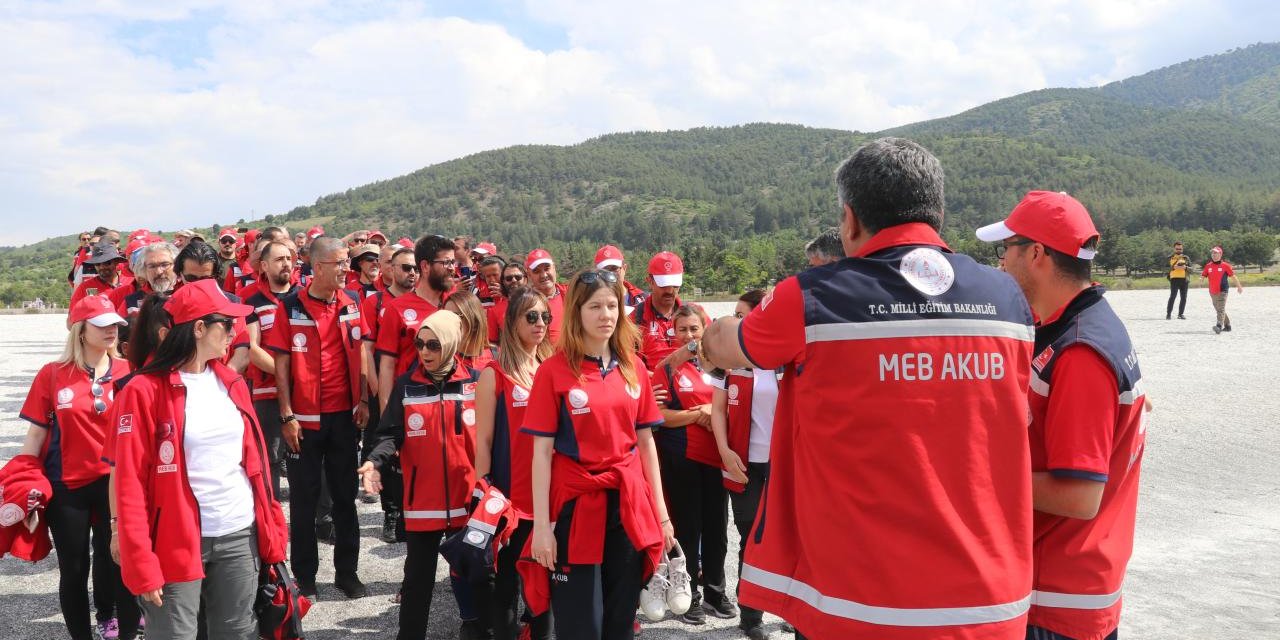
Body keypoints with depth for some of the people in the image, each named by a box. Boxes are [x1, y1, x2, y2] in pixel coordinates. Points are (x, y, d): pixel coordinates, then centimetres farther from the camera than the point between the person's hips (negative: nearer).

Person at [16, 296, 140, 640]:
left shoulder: (128, 373, -2)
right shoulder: (52, 374, -3)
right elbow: (35, 434, 2)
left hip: (115, 482, 0)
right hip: (66, 486, 0)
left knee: (121, 563, 1)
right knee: (73, 569, 9)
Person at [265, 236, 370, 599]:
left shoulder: (351, 303, 3)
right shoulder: (290, 306, -7)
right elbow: (282, 362, -5)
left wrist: (363, 400, 1)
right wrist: (286, 415, -8)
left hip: (344, 415, 3)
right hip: (304, 417, -3)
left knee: (345, 495, 11)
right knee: (304, 499, 9)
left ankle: (347, 571, 21)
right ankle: (303, 575, 21)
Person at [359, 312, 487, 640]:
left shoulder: (474, 381, 0)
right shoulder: (406, 385, 0)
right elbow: (391, 433, -3)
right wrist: (375, 461, -21)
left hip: (466, 494, 0)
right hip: (423, 497, 0)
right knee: (418, 572, 7)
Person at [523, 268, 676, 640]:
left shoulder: (634, 368, 6)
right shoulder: (553, 371, -7)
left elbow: (645, 442, 10)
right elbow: (542, 452, -8)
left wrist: (660, 510, 9)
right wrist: (541, 524, -11)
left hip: (630, 505, 4)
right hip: (576, 506, -4)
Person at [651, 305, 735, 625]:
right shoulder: (667, 366, -4)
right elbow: (658, 415, -11)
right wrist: (698, 414, -17)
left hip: (715, 454, 4)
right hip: (681, 458, -4)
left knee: (717, 526, 11)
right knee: (687, 527, 5)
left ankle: (715, 590, 26)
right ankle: (690, 594, 18)